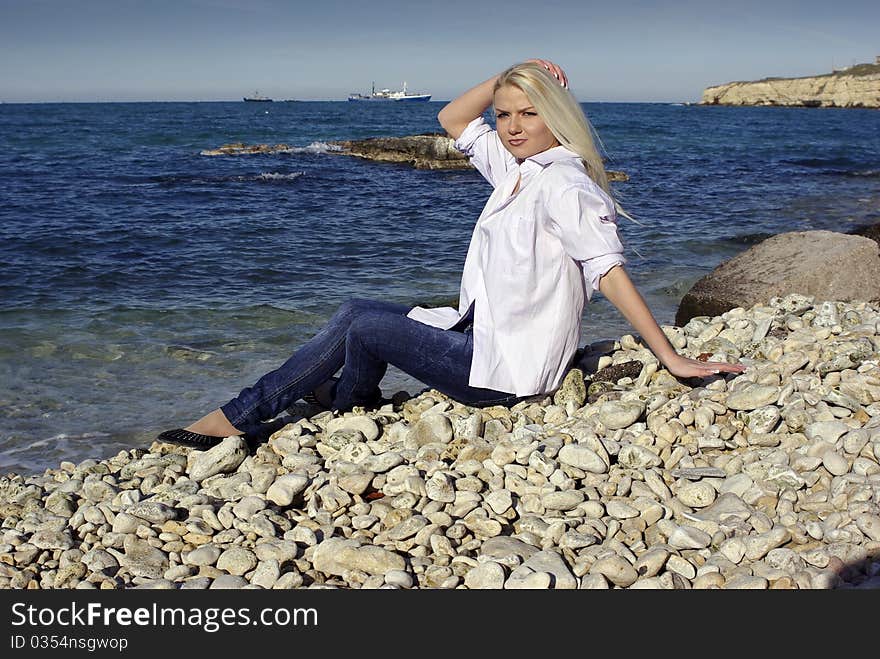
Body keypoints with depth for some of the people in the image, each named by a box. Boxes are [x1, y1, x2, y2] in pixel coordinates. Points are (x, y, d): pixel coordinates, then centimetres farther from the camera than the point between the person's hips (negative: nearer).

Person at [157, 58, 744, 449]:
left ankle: (349, 413, 21)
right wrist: (509, 77, 2)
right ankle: (243, 414, 16)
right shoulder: (515, 167, 7)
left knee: (364, 326, -5)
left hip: (509, 368, -9)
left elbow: (611, 270, -25)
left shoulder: (563, 183, -20)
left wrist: (671, 358, -26)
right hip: (486, 333, 9)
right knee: (355, 312, 7)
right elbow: (452, 120, 16)